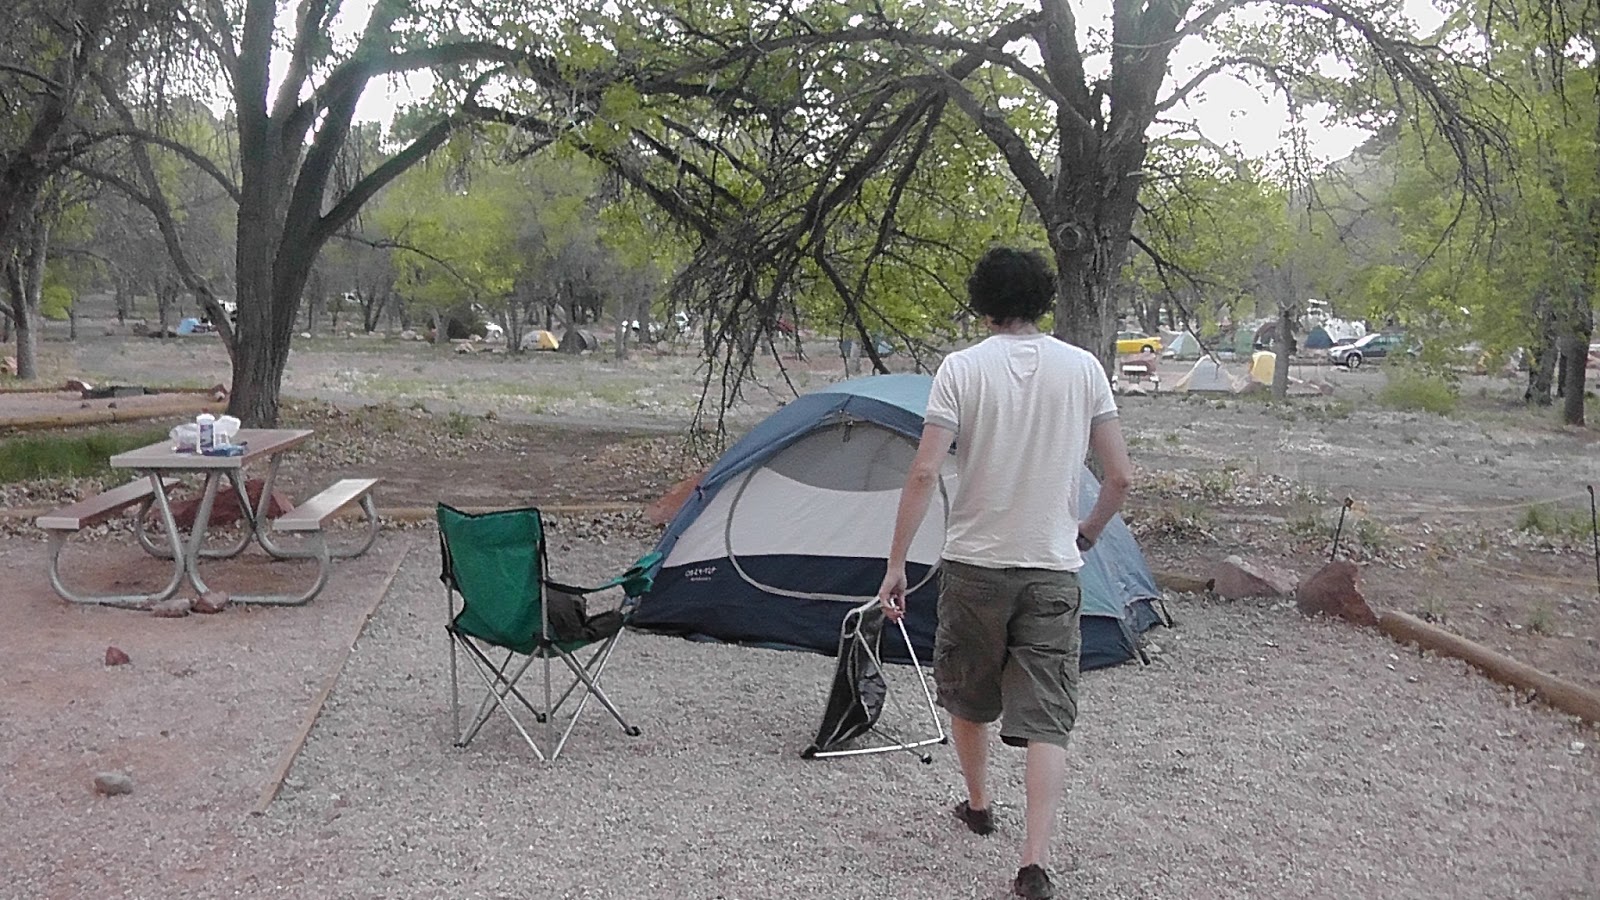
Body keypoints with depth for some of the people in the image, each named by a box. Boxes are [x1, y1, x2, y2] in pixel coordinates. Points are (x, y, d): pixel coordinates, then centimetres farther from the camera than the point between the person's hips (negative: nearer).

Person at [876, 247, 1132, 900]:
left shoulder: (961, 368, -7)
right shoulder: (1083, 368, 0)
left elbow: (924, 473, -13)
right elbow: (1120, 477, 2)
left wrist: (896, 563, -7)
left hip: (973, 564, -1)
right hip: (1053, 571, 1)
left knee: (966, 694, 22)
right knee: (1046, 718, 3)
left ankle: (977, 804, 40)